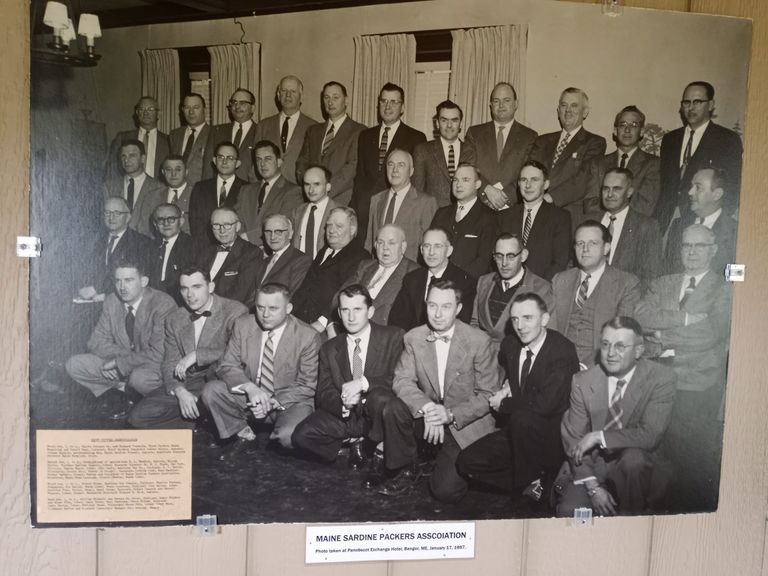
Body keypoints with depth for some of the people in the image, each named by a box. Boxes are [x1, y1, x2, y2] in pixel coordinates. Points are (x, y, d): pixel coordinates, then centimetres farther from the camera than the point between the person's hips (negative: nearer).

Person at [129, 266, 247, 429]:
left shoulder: (235, 311, -7)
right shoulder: (174, 319, 11)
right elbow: (170, 363, 7)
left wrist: (197, 355, -19)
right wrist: (179, 391, -13)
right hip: (187, 383, 5)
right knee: (138, 416, -10)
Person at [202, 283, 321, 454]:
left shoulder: (308, 337, -14)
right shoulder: (243, 325, -4)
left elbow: (307, 386, -10)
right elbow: (227, 367, -6)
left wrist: (274, 402, -24)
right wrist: (250, 388, -26)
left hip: (289, 401, -3)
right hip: (249, 396, 4)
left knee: (289, 436, -32)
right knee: (211, 390, -19)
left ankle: (275, 437, 8)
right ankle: (243, 435, 3)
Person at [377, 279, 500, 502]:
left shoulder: (479, 341, -14)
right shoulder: (414, 338, -3)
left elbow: (489, 395, -10)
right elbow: (402, 380, -6)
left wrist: (451, 415, -23)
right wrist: (427, 408, -25)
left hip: (465, 424, -3)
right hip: (427, 415, 4)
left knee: (445, 491, -17)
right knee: (394, 408, -26)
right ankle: (405, 470, -2)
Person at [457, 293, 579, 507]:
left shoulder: (563, 350, -18)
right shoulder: (510, 344, 3)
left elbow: (545, 404, -28)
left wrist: (503, 404, -14)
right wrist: (505, 387, 6)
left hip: (552, 436, -7)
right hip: (520, 431, 7)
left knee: (522, 417, -37)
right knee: (466, 462, -7)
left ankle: (530, 480, -12)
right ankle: (541, 485, -2)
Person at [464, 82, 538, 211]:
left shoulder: (530, 137, 10)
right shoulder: (474, 133, 14)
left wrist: (505, 194, -13)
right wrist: (487, 189, -12)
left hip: (513, 207, -1)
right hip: (478, 206, 1)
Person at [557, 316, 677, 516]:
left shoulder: (661, 378, -13)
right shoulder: (583, 382, -6)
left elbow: (651, 436, -21)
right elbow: (574, 439, -5)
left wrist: (599, 437, -22)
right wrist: (593, 487, -15)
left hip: (637, 465, 0)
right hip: (594, 465, 1)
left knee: (633, 457, -35)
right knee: (568, 510, -24)